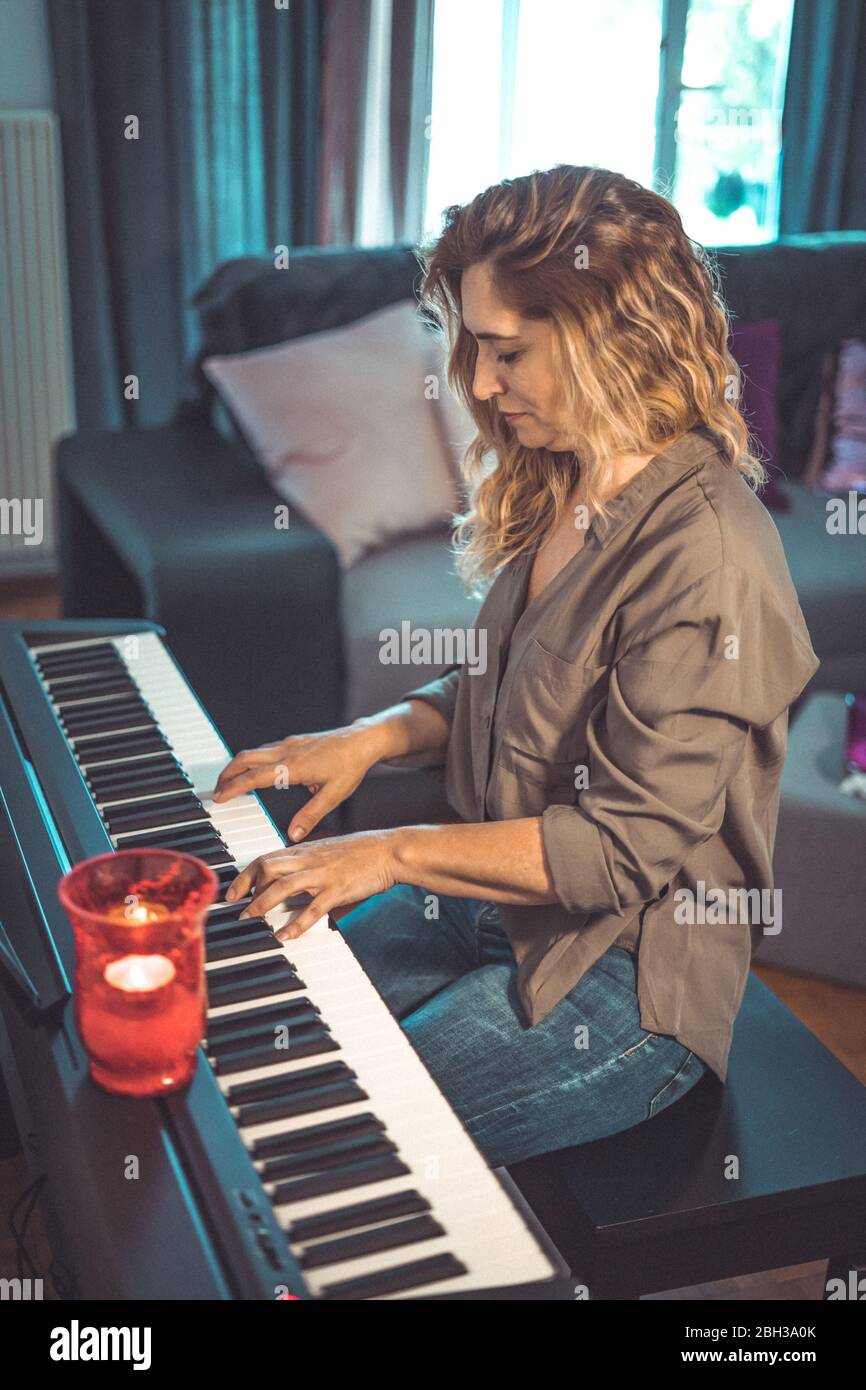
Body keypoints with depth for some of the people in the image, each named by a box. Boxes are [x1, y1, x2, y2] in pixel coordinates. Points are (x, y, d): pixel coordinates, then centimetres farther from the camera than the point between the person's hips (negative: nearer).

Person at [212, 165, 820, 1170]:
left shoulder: (704, 552, -26)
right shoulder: (556, 492, 4)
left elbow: (628, 847, -25)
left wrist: (396, 853, -23)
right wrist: (371, 737, -2)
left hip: (624, 980, -9)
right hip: (500, 901, 9)